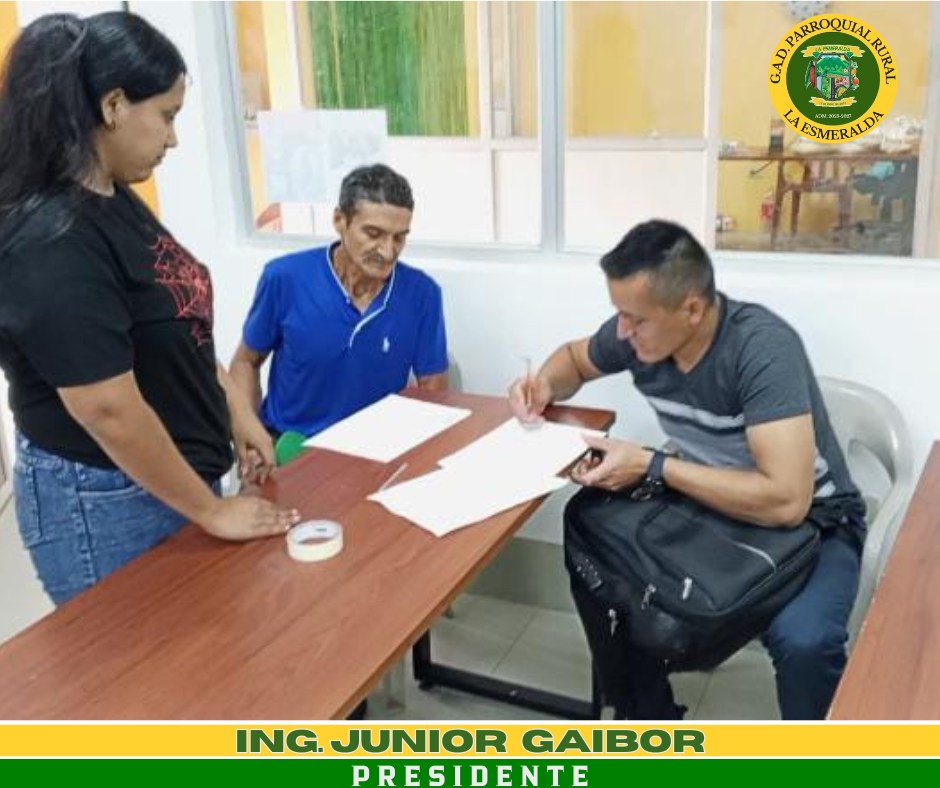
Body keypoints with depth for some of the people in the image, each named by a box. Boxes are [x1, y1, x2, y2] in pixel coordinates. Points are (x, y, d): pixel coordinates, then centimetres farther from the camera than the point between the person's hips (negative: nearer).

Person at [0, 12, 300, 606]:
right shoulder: (53, 241, -26)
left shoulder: (115, 201, 4)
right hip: (105, 502, -8)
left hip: (170, 478, 9)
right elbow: (109, 408, -26)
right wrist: (211, 511, -17)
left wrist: (236, 409, 11)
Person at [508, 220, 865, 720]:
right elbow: (575, 357, 12)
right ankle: (648, 721, 11)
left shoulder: (761, 347, -31)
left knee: (802, 639, -33)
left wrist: (650, 467, -30)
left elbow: (786, 501, -37)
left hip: (811, 523, -6)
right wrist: (544, 385, -11)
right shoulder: (637, 332, -12)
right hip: (708, 504, 6)